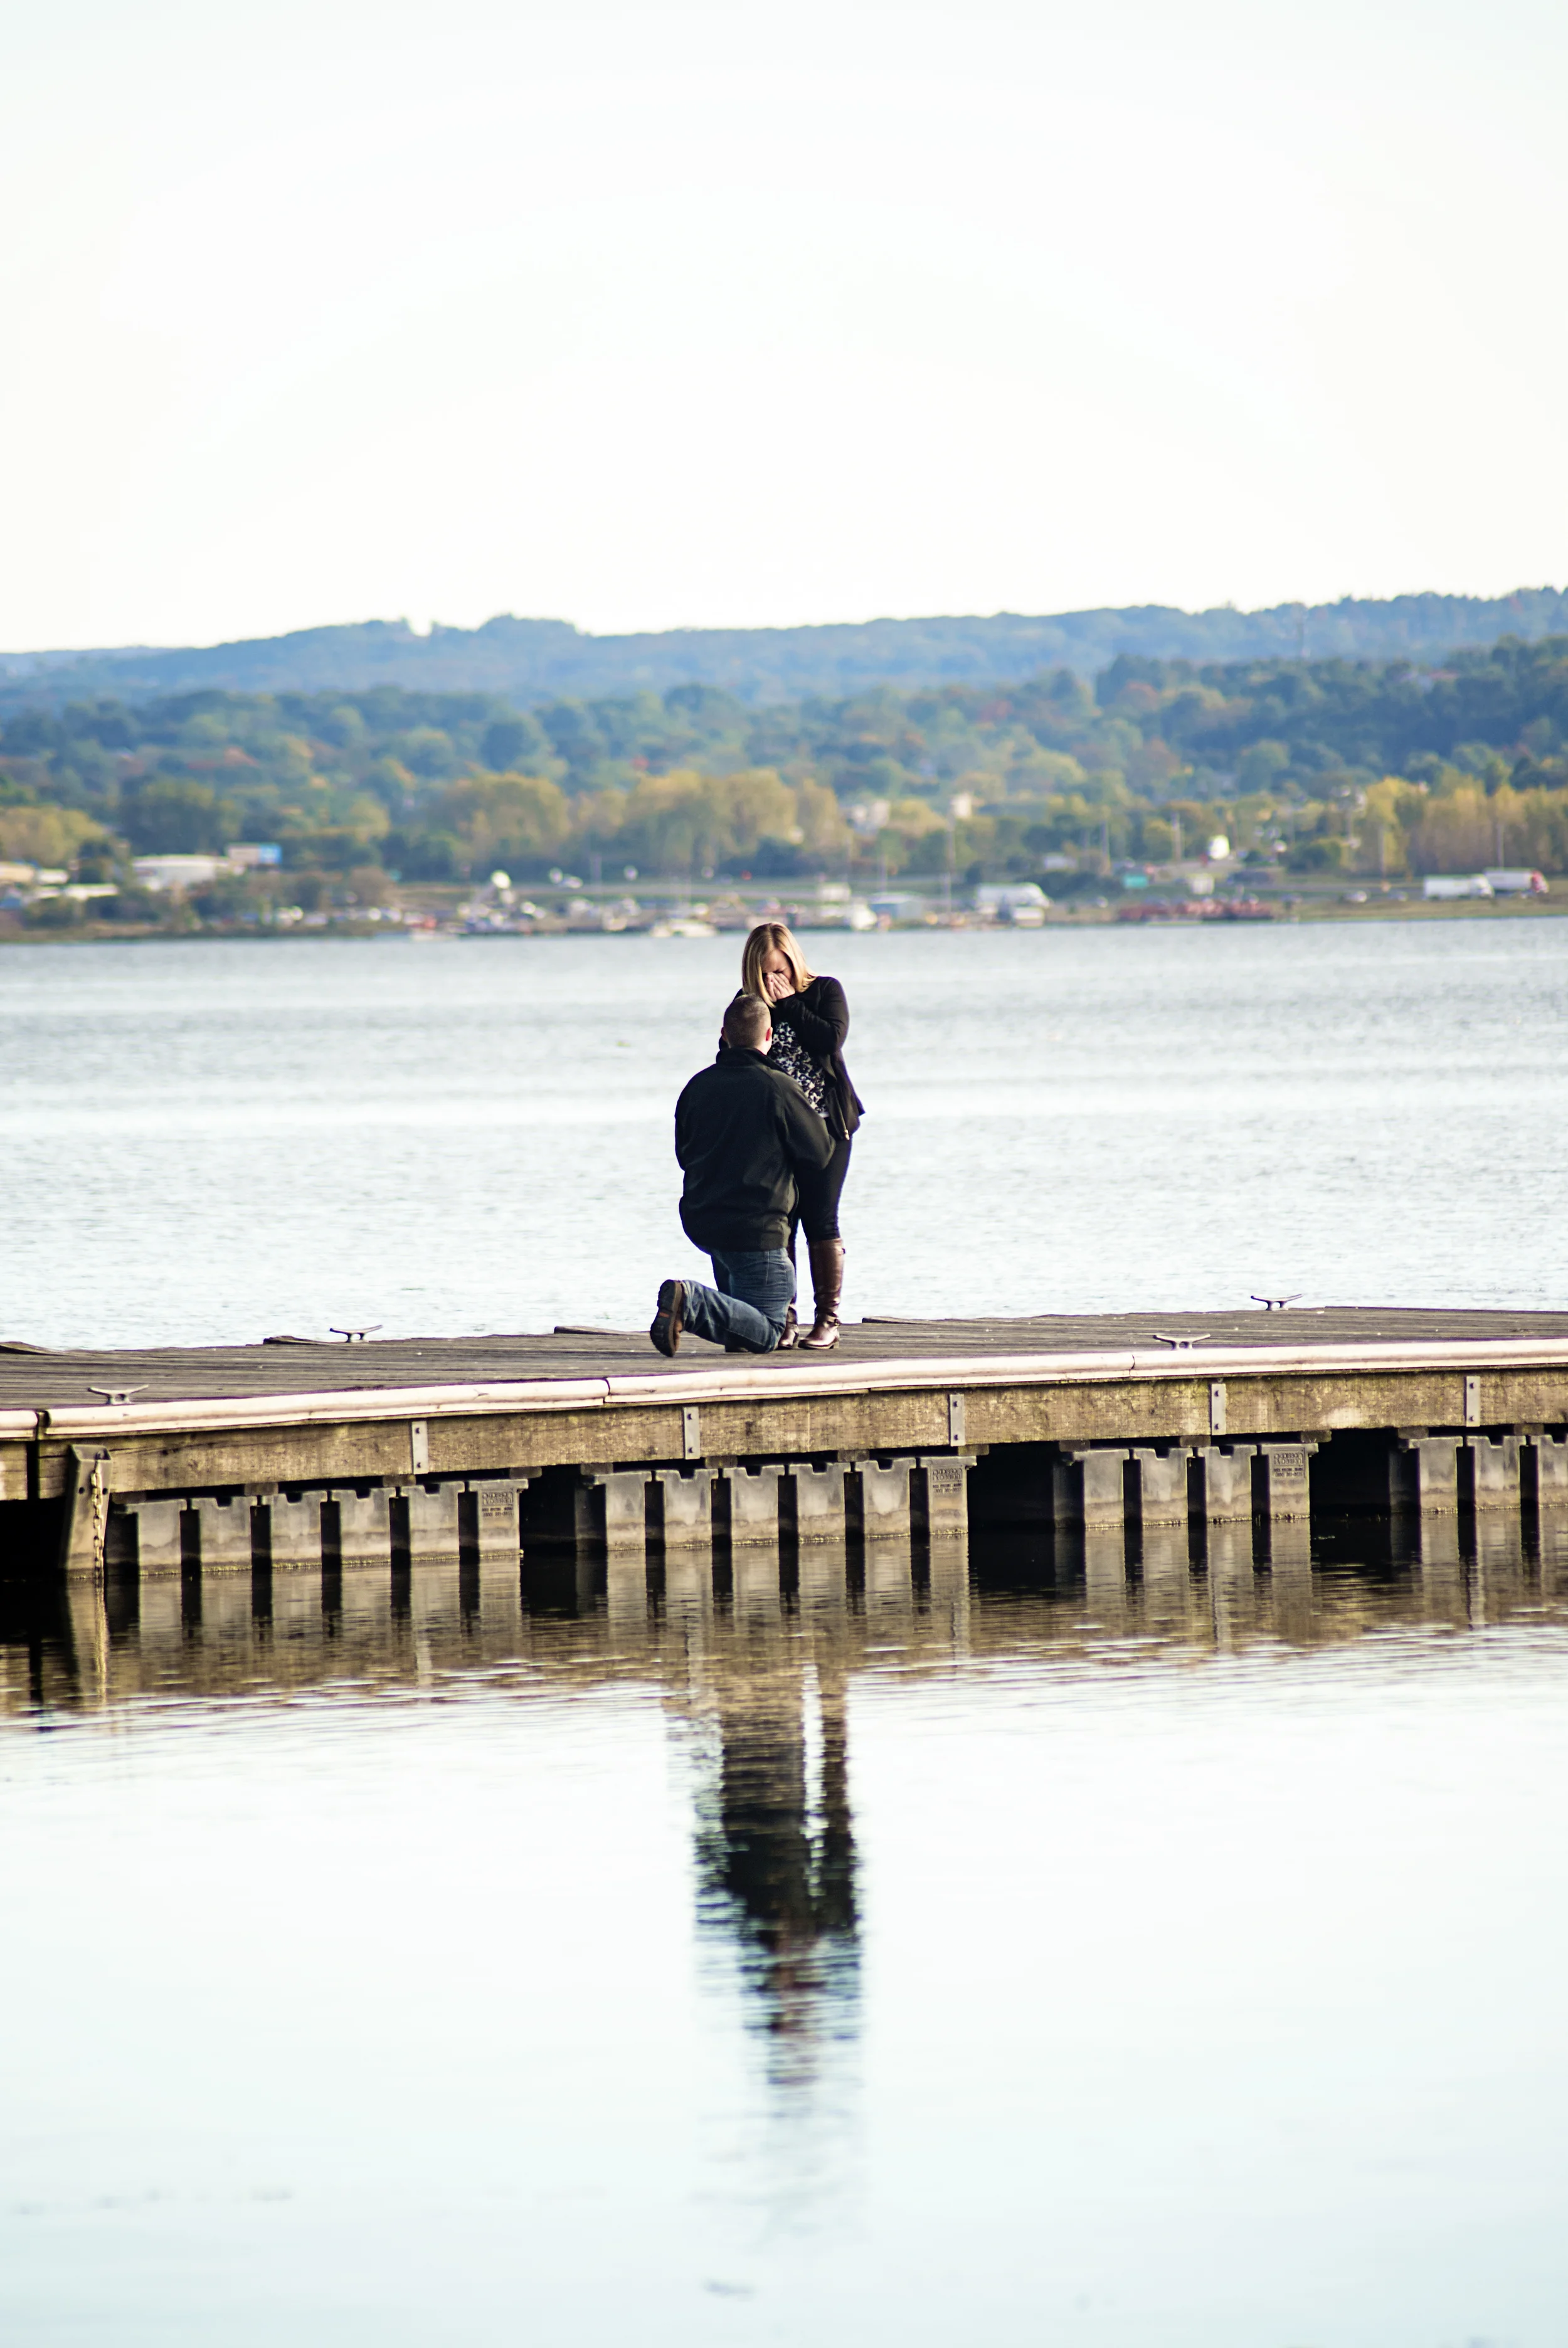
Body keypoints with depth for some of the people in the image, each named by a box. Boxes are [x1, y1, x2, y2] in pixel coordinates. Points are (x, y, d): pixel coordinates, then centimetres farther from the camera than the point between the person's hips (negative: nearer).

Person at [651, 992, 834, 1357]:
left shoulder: (698, 1085, 4)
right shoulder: (777, 1087, -12)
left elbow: (684, 1154, 17)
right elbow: (819, 1152, -3)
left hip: (700, 1222, 7)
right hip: (757, 1226, -7)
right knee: (765, 1334, -4)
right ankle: (692, 1303, -26)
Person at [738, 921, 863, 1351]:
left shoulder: (826, 992, 2)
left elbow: (831, 1038, -15)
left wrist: (788, 1004, -12)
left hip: (825, 1125, -3)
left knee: (820, 1222, -5)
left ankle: (828, 1319, 1)